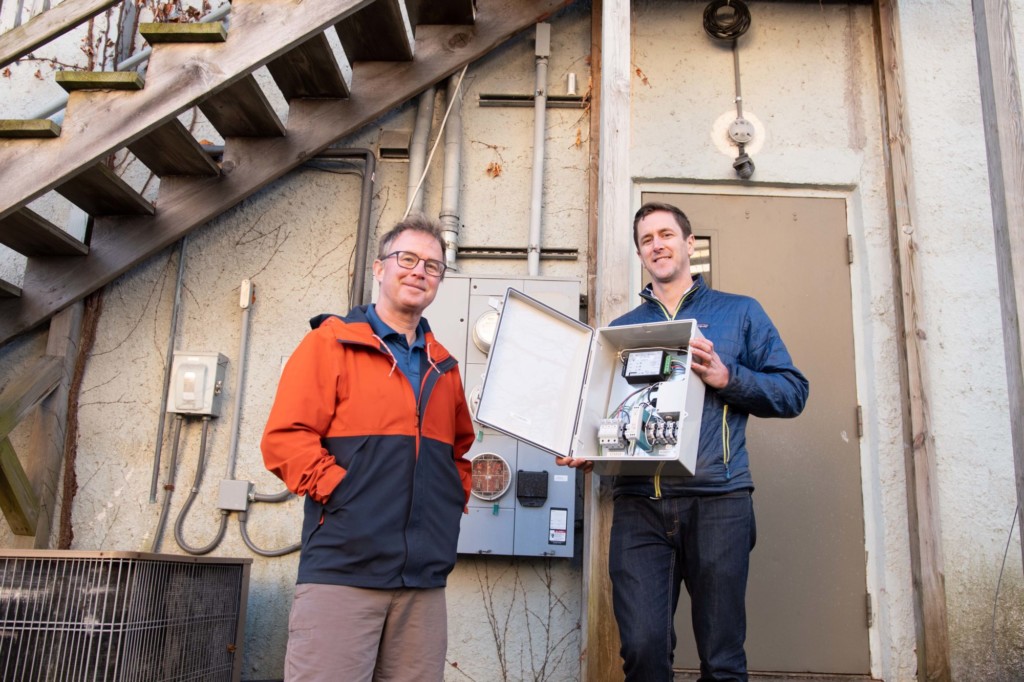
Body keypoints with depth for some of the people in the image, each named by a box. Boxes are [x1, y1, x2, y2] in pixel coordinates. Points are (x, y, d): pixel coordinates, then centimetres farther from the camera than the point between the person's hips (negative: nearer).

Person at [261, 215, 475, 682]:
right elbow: (285, 437, -6)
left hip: (425, 581, 5)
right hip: (342, 571, -5)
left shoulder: (443, 367, 19)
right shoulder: (331, 343, 2)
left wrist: (457, 494, 13)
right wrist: (341, 491, -13)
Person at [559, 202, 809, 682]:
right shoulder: (621, 329, 21)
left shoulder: (739, 312, 13)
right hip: (638, 502, 2)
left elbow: (792, 391, 6)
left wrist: (727, 378, -10)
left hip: (717, 500, -1)